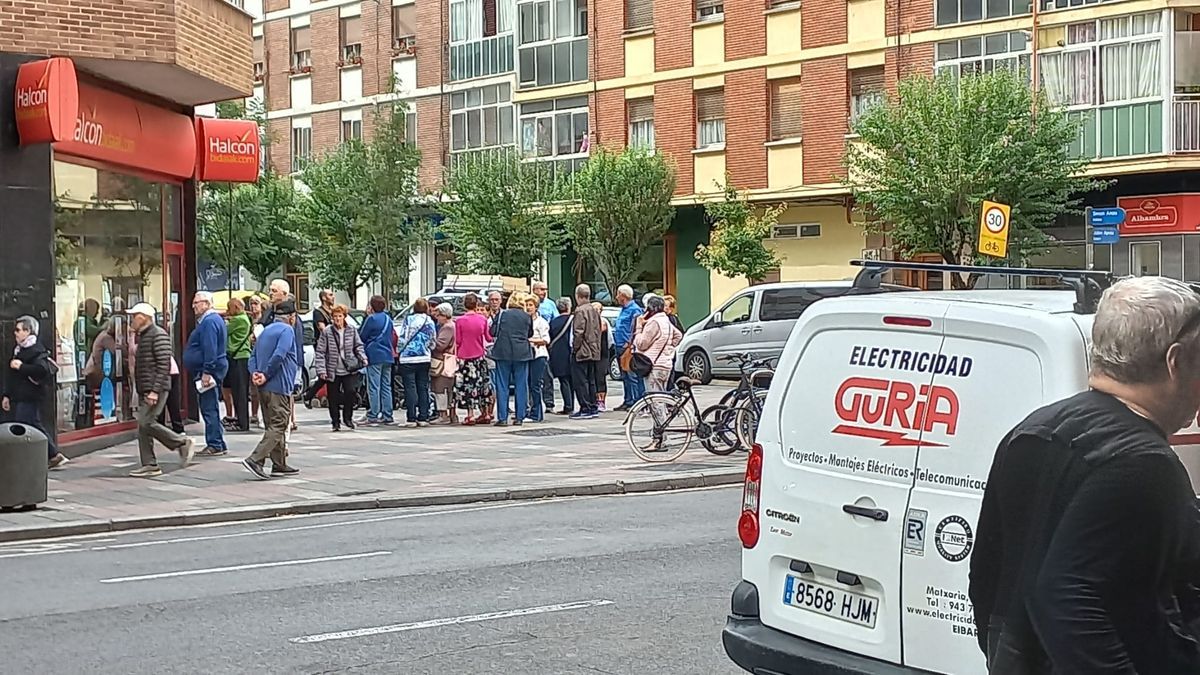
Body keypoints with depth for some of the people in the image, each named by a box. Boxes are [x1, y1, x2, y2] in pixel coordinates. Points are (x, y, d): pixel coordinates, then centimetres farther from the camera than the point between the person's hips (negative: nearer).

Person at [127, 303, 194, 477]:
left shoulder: (158, 335, -13)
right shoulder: (142, 336, 18)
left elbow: (163, 365, -19)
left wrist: (155, 391, -24)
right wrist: (143, 390, 20)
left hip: (155, 390, -10)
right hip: (144, 390, 10)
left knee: (146, 423, -15)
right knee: (143, 426, 6)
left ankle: (183, 443, -3)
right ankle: (149, 465, 8)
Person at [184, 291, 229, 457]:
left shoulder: (209, 321, -15)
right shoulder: (211, 319, 19)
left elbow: (210, 350, -23)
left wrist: (206, 372, -25)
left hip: (209, 371, -11)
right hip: (210, 370, 11)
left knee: (210, 409, -8)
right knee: (210, 409, 13)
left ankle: (215, 446, -7)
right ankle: (218, 445, 16)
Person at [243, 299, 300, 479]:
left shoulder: (266, 330, 19)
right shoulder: (287, 330, -8)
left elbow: (253, 356, 13)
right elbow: (278, 356, -21)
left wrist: (255, 373, -1)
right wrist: (266, 376, -12)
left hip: (265, 388, 9)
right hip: (279, 386, -9)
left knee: (272, 425, 14)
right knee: (278, 426, -8)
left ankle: (279, 465, 18)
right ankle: (255, 459, -19)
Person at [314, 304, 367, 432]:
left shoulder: (351, 331, 2)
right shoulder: (327, 332, -5)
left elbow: (358, 346, 12)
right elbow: (320, 352, -5)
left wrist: (363, 358, -7)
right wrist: (321, 370, -11)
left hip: (349, 370, 1)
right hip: (333, 371, -1)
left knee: (351, 391, -15)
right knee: (333, 398, 5)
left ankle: (347, 417, 6)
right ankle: (336, 422, 20)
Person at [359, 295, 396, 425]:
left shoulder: (371, 319, -10)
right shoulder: (388, 319, 13)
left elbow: (362, 336, -5)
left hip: (374, 356, -7)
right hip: (388, 356, 7)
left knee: (374, 387, -5)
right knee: (386, 387, 9)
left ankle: (373, 416, -7)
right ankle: (387, 416, 9)